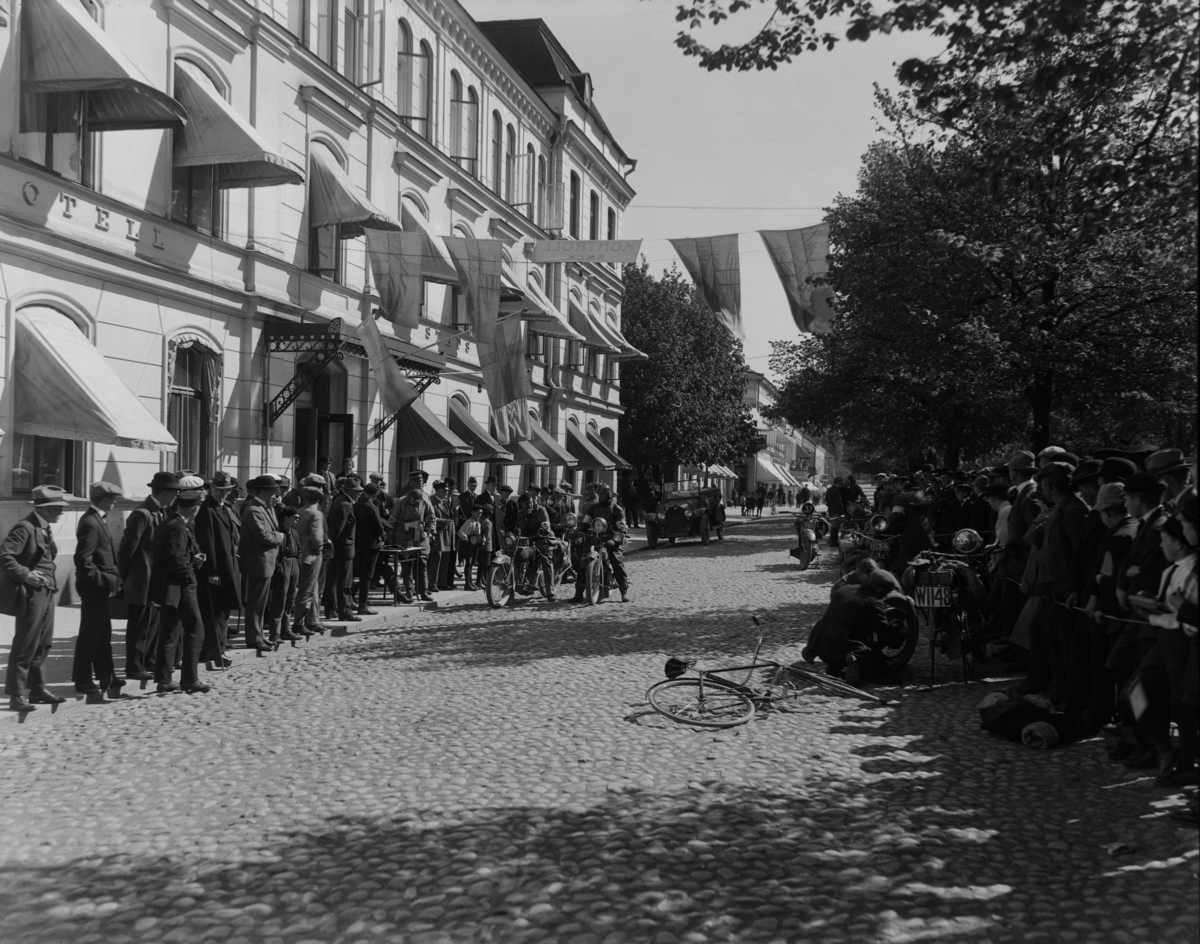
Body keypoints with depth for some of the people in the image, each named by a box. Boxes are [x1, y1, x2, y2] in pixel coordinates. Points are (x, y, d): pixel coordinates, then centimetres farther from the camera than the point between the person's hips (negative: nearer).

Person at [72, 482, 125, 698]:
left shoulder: (97, 519, 12)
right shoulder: (90, 522, -19)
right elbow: (83, 559, -24)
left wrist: (109, 579, 13)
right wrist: (100, 580, -19)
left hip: (100, 587, 10)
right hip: (93, 587, -10)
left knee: (103, 632, 15)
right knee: (90, 633, -1)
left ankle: (105, 676, 24)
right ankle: (82, 680, 7)